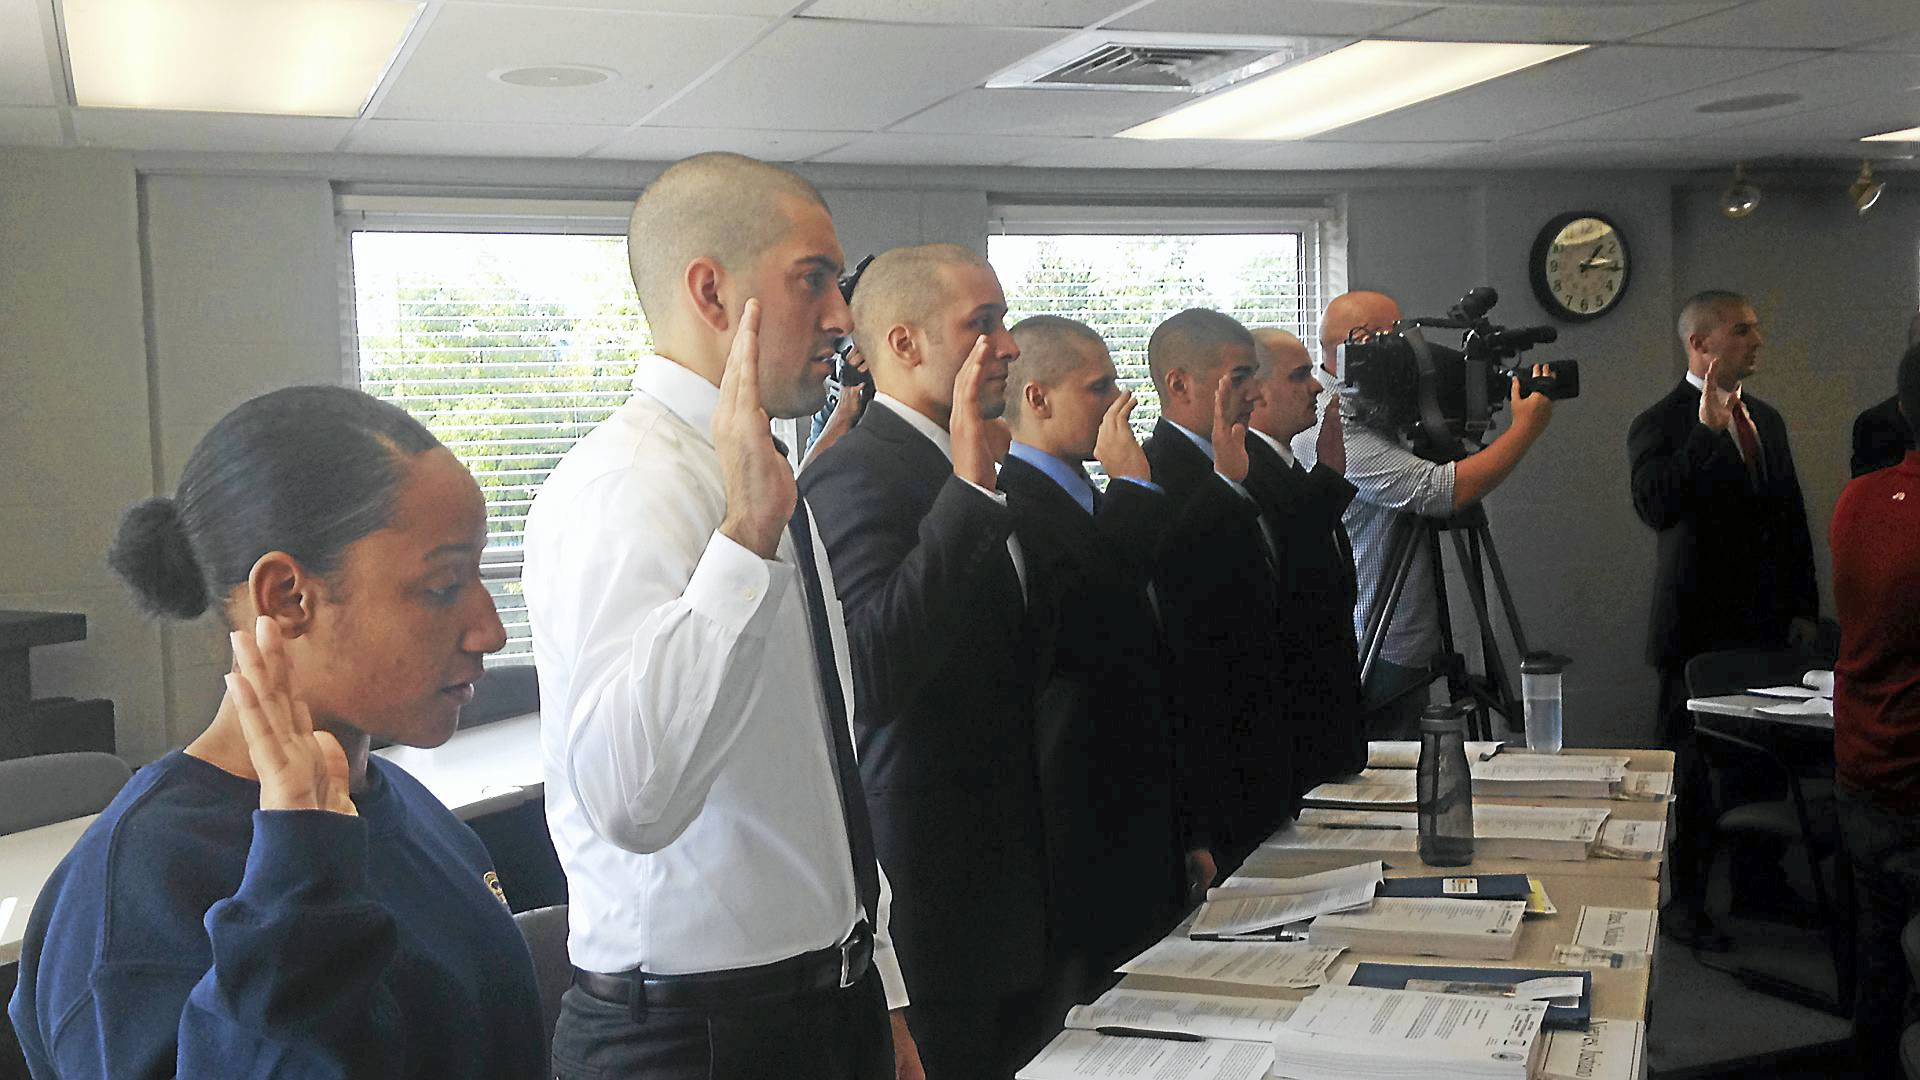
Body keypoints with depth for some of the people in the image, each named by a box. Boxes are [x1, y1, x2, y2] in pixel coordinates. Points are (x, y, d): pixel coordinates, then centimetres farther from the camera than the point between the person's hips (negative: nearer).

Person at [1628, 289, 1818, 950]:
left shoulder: (1766, 420, 12)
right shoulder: (1661, 425, -9)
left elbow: (1791, 518, 18)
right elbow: (1655, 507, -27)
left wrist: (1803, 609, 14)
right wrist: (1706, 430, -29)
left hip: (1766, 627, 6)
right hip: (1701, 630, -6)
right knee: (1694, 770, 3)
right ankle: (1686, 901, 15)